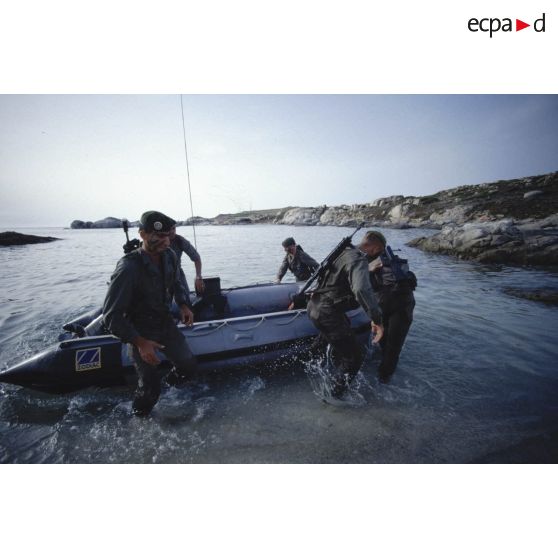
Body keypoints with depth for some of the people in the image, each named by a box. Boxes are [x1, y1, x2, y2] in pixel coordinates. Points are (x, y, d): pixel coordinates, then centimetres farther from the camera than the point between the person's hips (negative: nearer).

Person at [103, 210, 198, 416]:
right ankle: (139, 419, 30)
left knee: (188, 366, 5)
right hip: (140, 331, -5)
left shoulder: (169, 256, -8)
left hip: (165, 322, 6)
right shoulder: (128, 268, -27)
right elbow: (111, 316, -22)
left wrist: (183, 305, -2)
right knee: (150, 387, -2)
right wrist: (140, 343, -26)